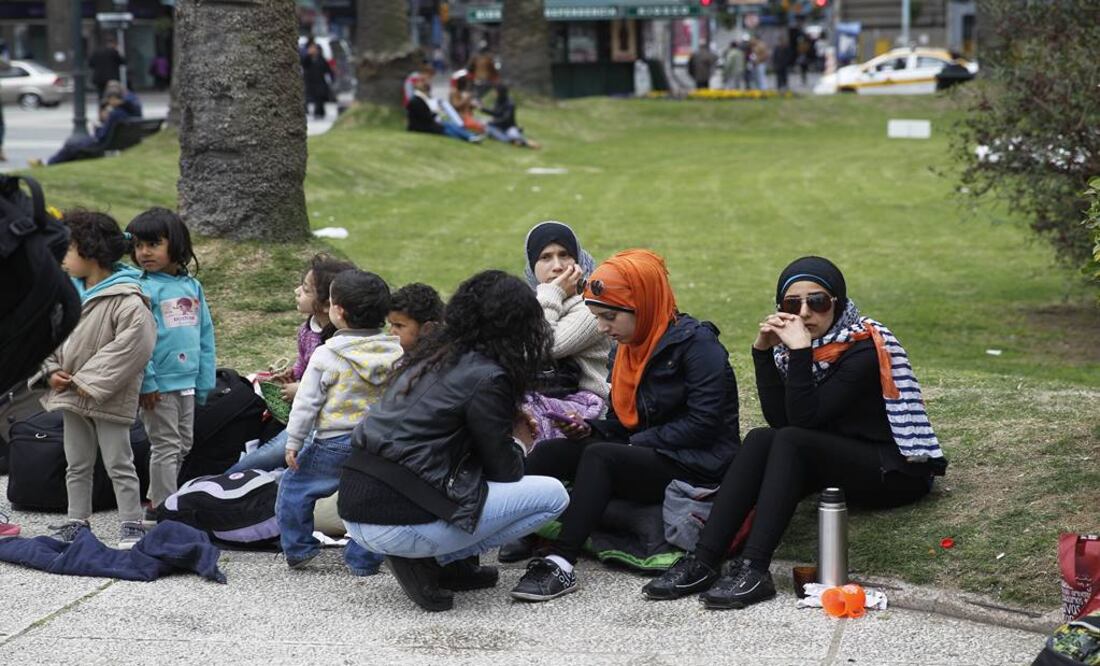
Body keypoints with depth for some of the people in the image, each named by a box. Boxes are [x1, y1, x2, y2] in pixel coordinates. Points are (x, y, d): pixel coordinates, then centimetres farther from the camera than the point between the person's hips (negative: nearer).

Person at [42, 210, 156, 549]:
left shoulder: (127, 302, -18)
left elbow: (130, 346, -25)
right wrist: (52, 371, -3)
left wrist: (88, 382, -23)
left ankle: (132, 525, 7)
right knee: (76, 465, 15)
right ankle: (76, 522, 24)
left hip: (109, 400, -7)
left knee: (119, 465, 0)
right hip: (71, 395, 7)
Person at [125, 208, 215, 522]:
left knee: (183, 444, 16)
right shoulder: (142, 289, -11)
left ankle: (158, 500, 28)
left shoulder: (192, 286, 7)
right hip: (158, 384, -7)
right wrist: (146, 381, -20)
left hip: (187, 382, 7)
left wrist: (205, 381, 8)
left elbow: (205, 335, 11)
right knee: (165, 446, -1)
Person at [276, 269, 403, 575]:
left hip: (334, 442, -4)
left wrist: (293, 442, -2)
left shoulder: (326, 356, -12)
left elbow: (306, 403, -9)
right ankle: (363, 559, 15)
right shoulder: (397, 353, -1)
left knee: (294, 485, 14)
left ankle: (297, 548, 18)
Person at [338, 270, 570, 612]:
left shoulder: (429, 356, 16)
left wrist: (510, 418, 32)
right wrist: (518, 449, 22)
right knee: (554, 495, 1)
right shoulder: (486, 377, -8)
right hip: (401, 525, -9)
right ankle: (434, 561, -3)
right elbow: (502, 469, 0)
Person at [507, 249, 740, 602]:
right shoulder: (626, 349, 14)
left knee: (600, 456, -31)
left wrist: (637, 442, -16)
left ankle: (560, 564, -40)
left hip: (696, 464, -8)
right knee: (549, 453, -11)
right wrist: (589, 428, -4)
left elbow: (703, 423, -19)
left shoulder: (697, 344, -11)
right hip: (646, 456, 8)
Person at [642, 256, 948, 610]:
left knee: (791, 441, -28)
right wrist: (763, 352, -15)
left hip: (897, 470, -7)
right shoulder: (795, 344, 2)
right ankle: (702, 563, -28)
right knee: (760, 439, -19)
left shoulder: (865, 349, -18)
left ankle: (754, 570, -38)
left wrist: (800, 352, -30)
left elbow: (804, 419, -24)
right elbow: (778, 419, -8)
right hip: (840, 457, 7)